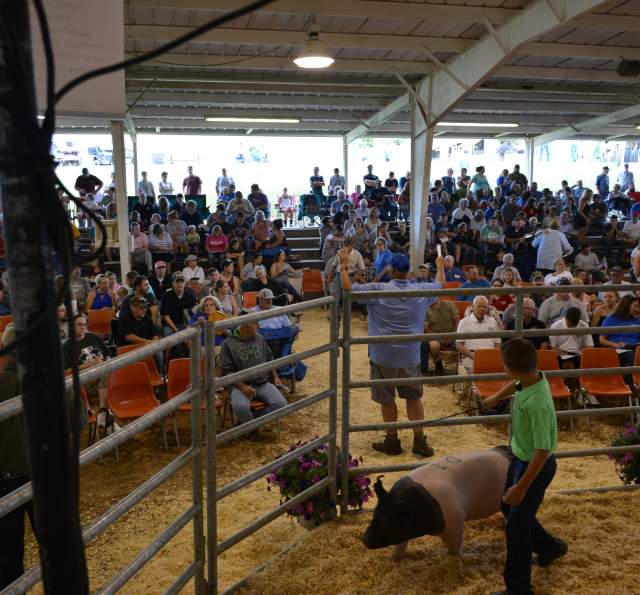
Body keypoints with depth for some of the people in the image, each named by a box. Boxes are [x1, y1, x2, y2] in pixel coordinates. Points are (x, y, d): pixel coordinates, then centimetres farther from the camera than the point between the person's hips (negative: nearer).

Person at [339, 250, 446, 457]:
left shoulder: (378, 290, -13)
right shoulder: (421, 291, -1)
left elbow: (349, 288, -15)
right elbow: (440, 284, 19)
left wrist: (344, 265, -1)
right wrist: (440, 266, 38)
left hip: (384, 356, -3)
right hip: (411, 355, 3)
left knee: (386, 399, 11)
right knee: (414, 397, 14)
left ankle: (392, 441, 22)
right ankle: (419, 440, 17)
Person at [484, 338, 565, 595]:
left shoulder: (537, 403, -36)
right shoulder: (532, 377, -11)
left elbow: (543, 451, -30)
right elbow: (515, 384, 15)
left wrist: (522, 487, -23)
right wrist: (496, 398, 33)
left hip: (535, 466, -9)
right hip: (520, 458, 9)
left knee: (516, 526, 3)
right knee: (510, 508, 26)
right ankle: (549, 546, 48)